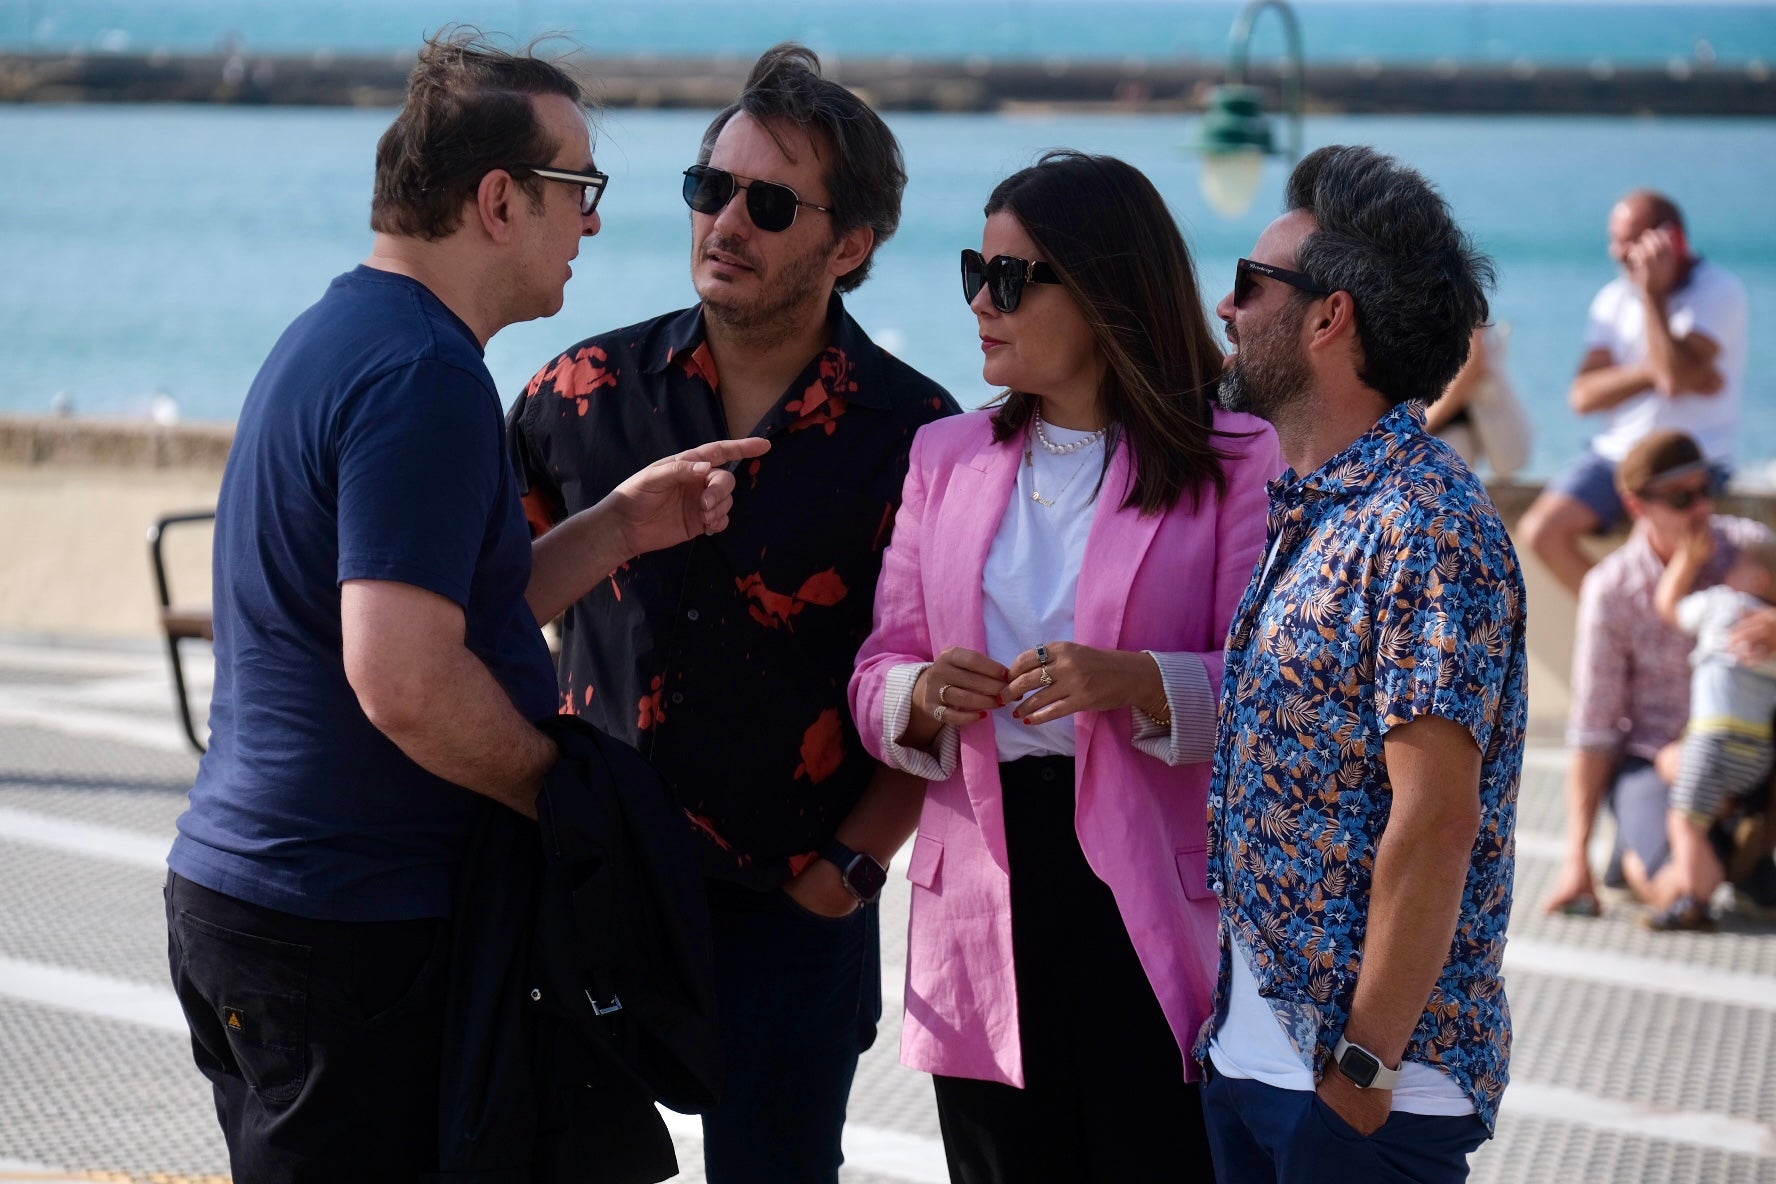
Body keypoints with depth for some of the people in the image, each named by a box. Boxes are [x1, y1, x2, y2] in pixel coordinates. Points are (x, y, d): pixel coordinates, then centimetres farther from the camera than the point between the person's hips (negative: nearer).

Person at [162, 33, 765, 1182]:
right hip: (350, 929, -10)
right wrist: (575, 789, -13)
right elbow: (403, 676, -27)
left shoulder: (335, 335, 14)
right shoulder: (423, 376, -19)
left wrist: (621, 525, 9)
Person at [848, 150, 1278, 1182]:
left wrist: (1141, 685, -22)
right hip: (985, 905, 4)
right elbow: (877, 672, 15)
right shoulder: (947, 456, 15)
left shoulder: (1233, 461, 0)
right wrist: (923, 695, -7)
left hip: (1154, 902, -4)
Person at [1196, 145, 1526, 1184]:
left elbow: (1435, 822, -21)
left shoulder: (1425, 526, -16)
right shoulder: (1307, 510, 12)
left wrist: (1365, 1063, -21)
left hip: (1362, 1091, -8)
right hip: (1250, 1051, 8)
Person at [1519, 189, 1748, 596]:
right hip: (1617, 451, 6)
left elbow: (1679, 373, -21)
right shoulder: (1615, 298, 9)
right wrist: (1654, 373, -17)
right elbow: (1583, 395, -1)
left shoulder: (1719, 290, -7)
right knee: (1542, 529, -14)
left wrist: (1653, 294, -18)